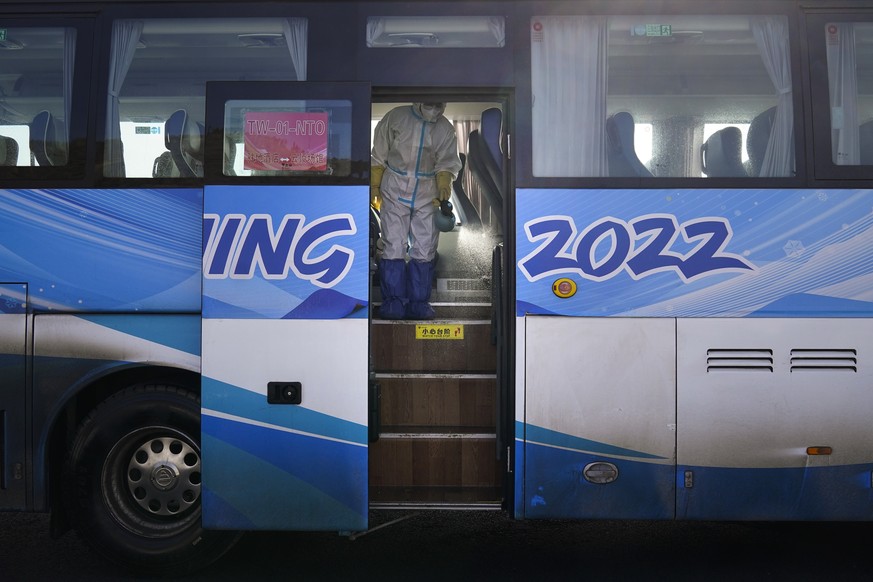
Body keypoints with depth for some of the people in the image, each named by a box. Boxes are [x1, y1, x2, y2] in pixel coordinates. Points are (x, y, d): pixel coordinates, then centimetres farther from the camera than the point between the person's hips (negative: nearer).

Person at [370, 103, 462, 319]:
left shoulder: (446, 129, 2)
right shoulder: (396, 117, -3)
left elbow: (447, 163, 2)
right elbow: (379, 155, 3)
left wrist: (444, 186, -16)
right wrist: (374, 185, 1)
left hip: (427, 196, 2)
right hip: (395, 192, -2)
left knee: (425, 250, 1)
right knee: (394, 247, -5)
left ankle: (418, 302, 10)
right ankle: (393, 301, 3)